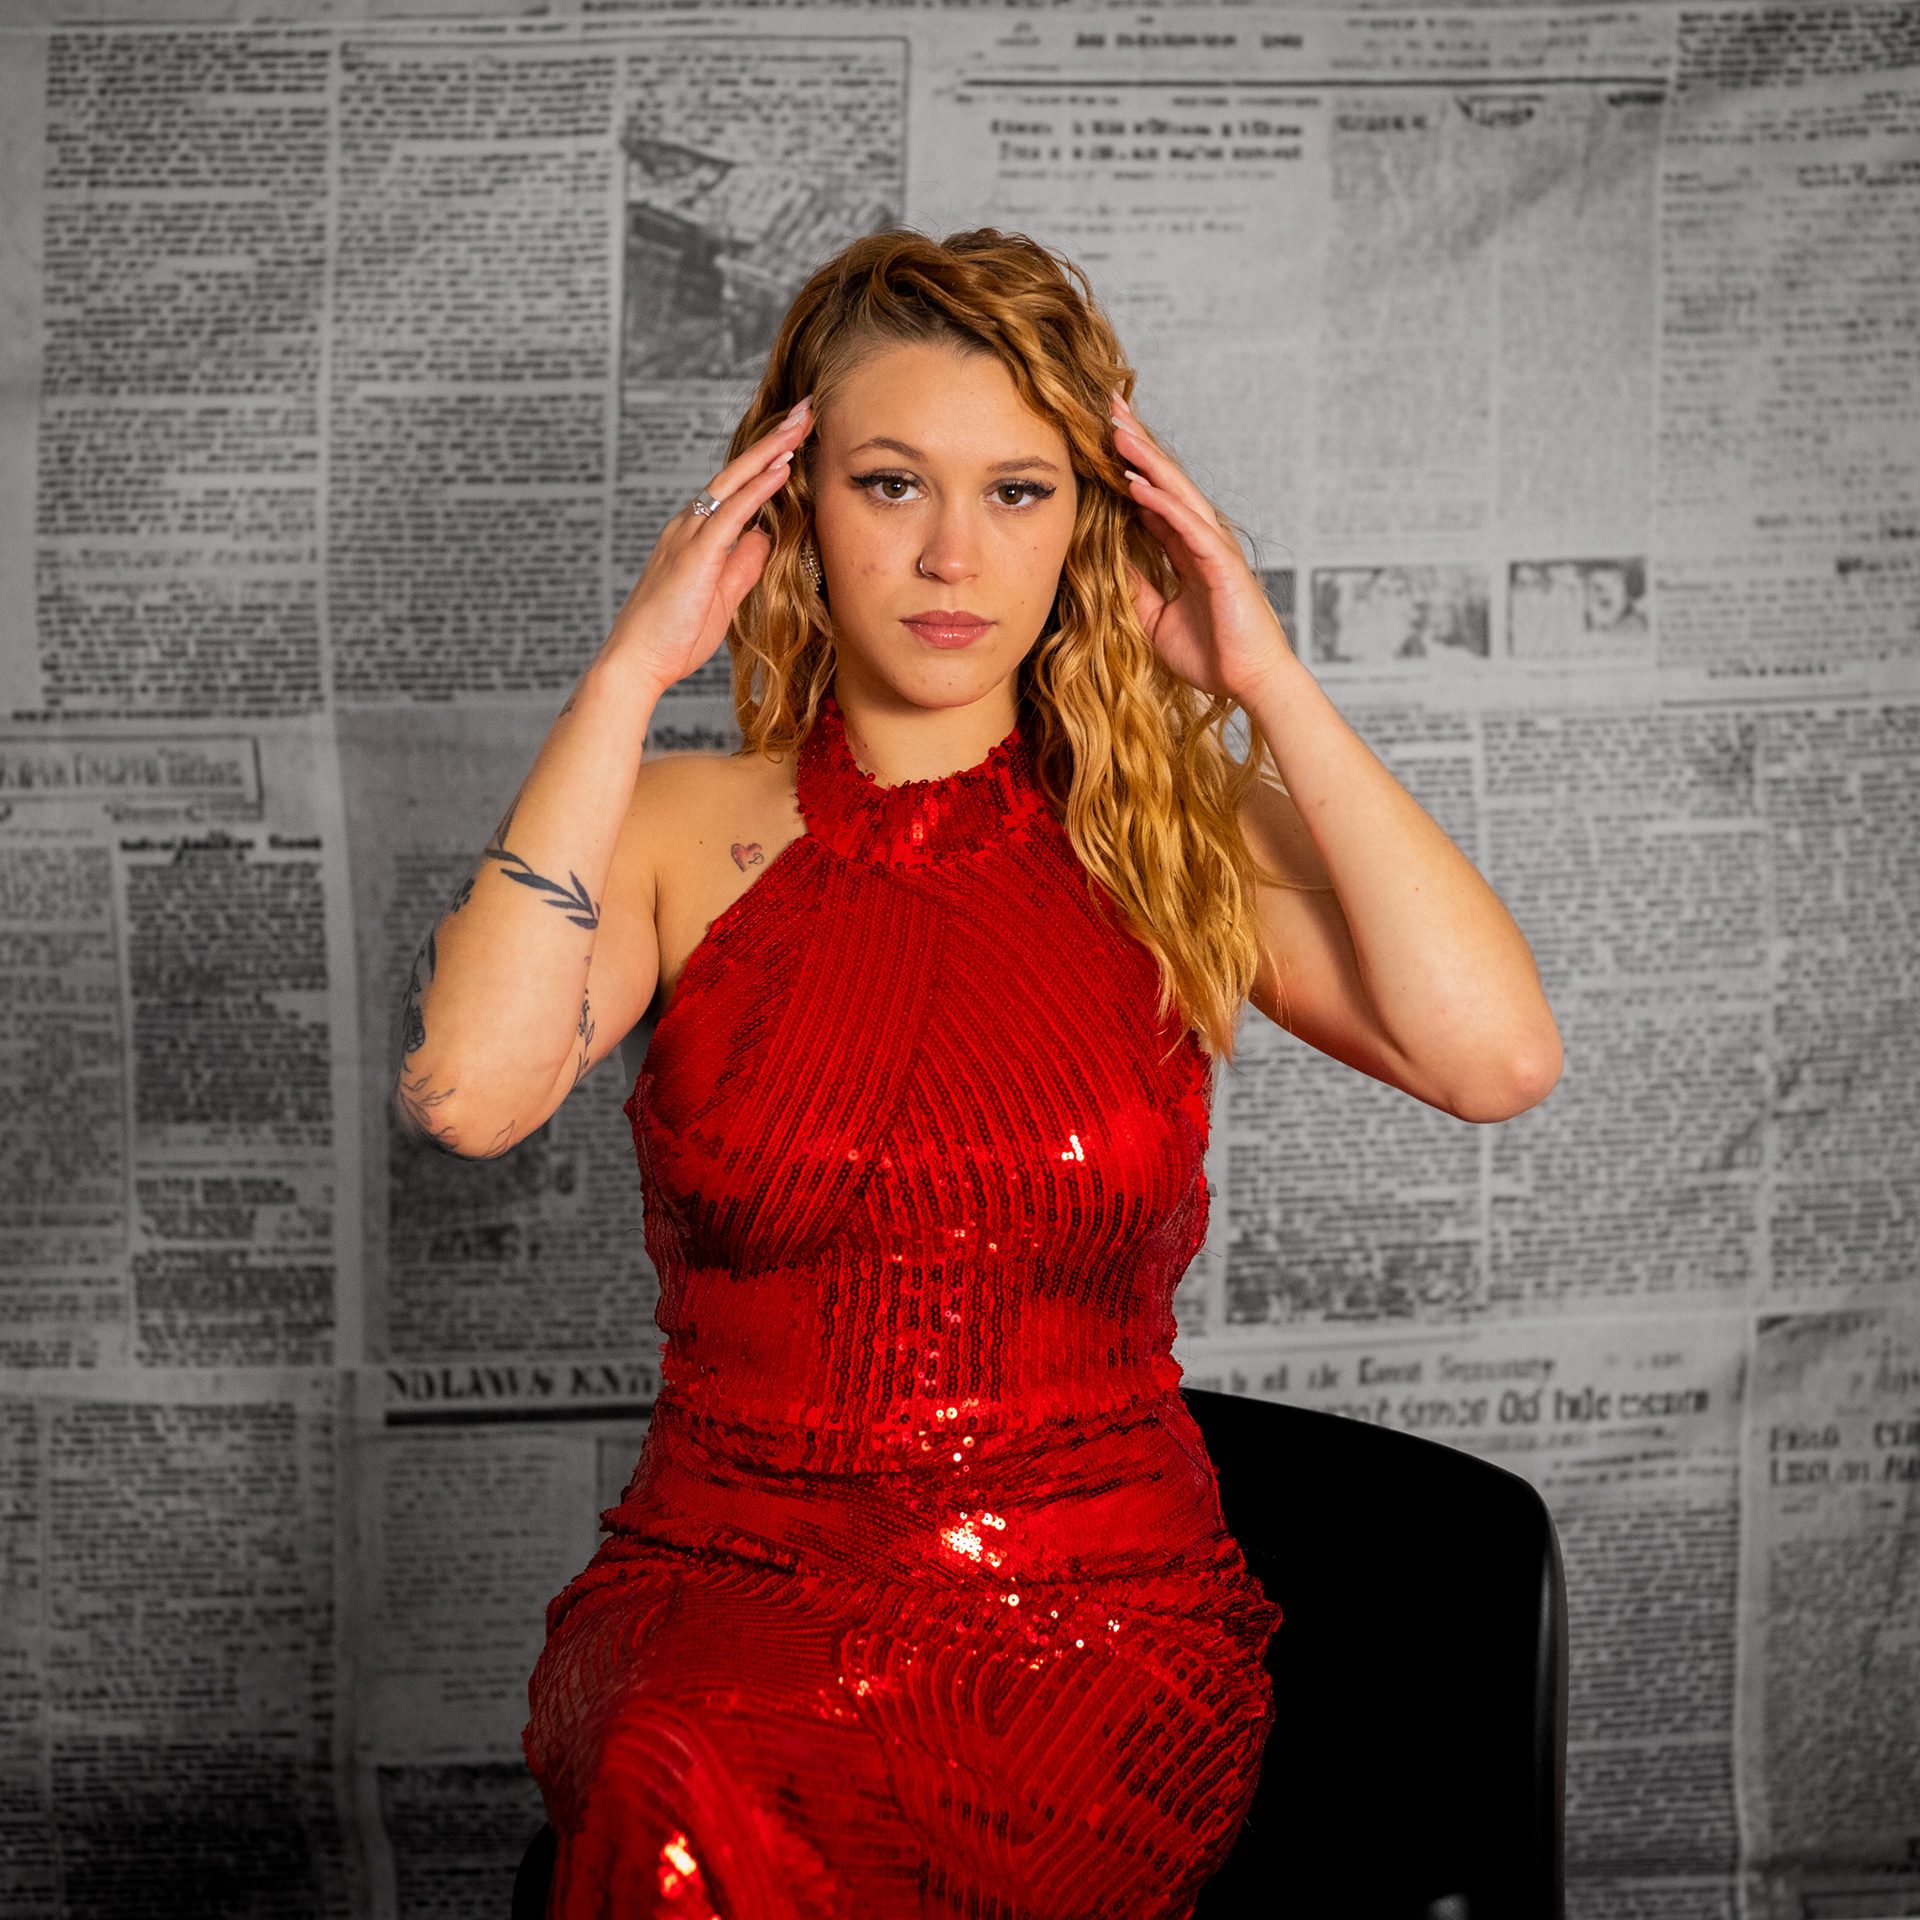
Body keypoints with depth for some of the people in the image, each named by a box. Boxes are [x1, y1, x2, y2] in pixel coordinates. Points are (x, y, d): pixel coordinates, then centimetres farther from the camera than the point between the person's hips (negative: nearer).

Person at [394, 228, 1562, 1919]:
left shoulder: (1181, 836, 6)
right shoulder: (685, 829, 5)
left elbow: (1499, 1057, -11)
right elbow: (466, 1091, -15)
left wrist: (1270, 685, -6)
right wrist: (633, 669, -9)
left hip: (1097, 1605, -1)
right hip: (727, 1577, 1)